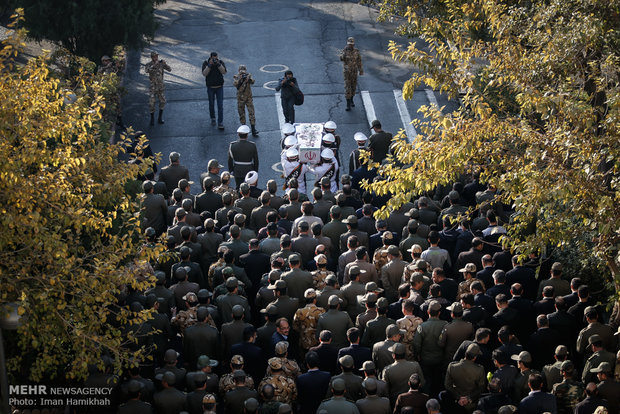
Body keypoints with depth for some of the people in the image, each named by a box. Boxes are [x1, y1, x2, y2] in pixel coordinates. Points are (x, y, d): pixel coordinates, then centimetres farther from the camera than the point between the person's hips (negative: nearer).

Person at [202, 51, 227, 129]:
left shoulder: (220, 62, -8)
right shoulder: (205, 63, -10)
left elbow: (224, 71, -22)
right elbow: (204, 74, -23)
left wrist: (218, 64, -32)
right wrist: (210, 64, -31)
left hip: (219, 87, 0)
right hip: (210, 88, 0)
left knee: (220, 105, -7)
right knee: (211, 104, 14)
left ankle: (220, 123, -6)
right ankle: (212, 118, 38)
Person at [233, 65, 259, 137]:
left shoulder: (248, 75, -2)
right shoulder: (236, 77, -3)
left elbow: (252, 82, -19)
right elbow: (235, 84, -21)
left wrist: (249, 78, -38)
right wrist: (240, 79, -33)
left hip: (249, 98, 0)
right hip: (240, 98, 0)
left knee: (251, 113, -5)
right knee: (241, 114, 8)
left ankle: (253, 130, -5)